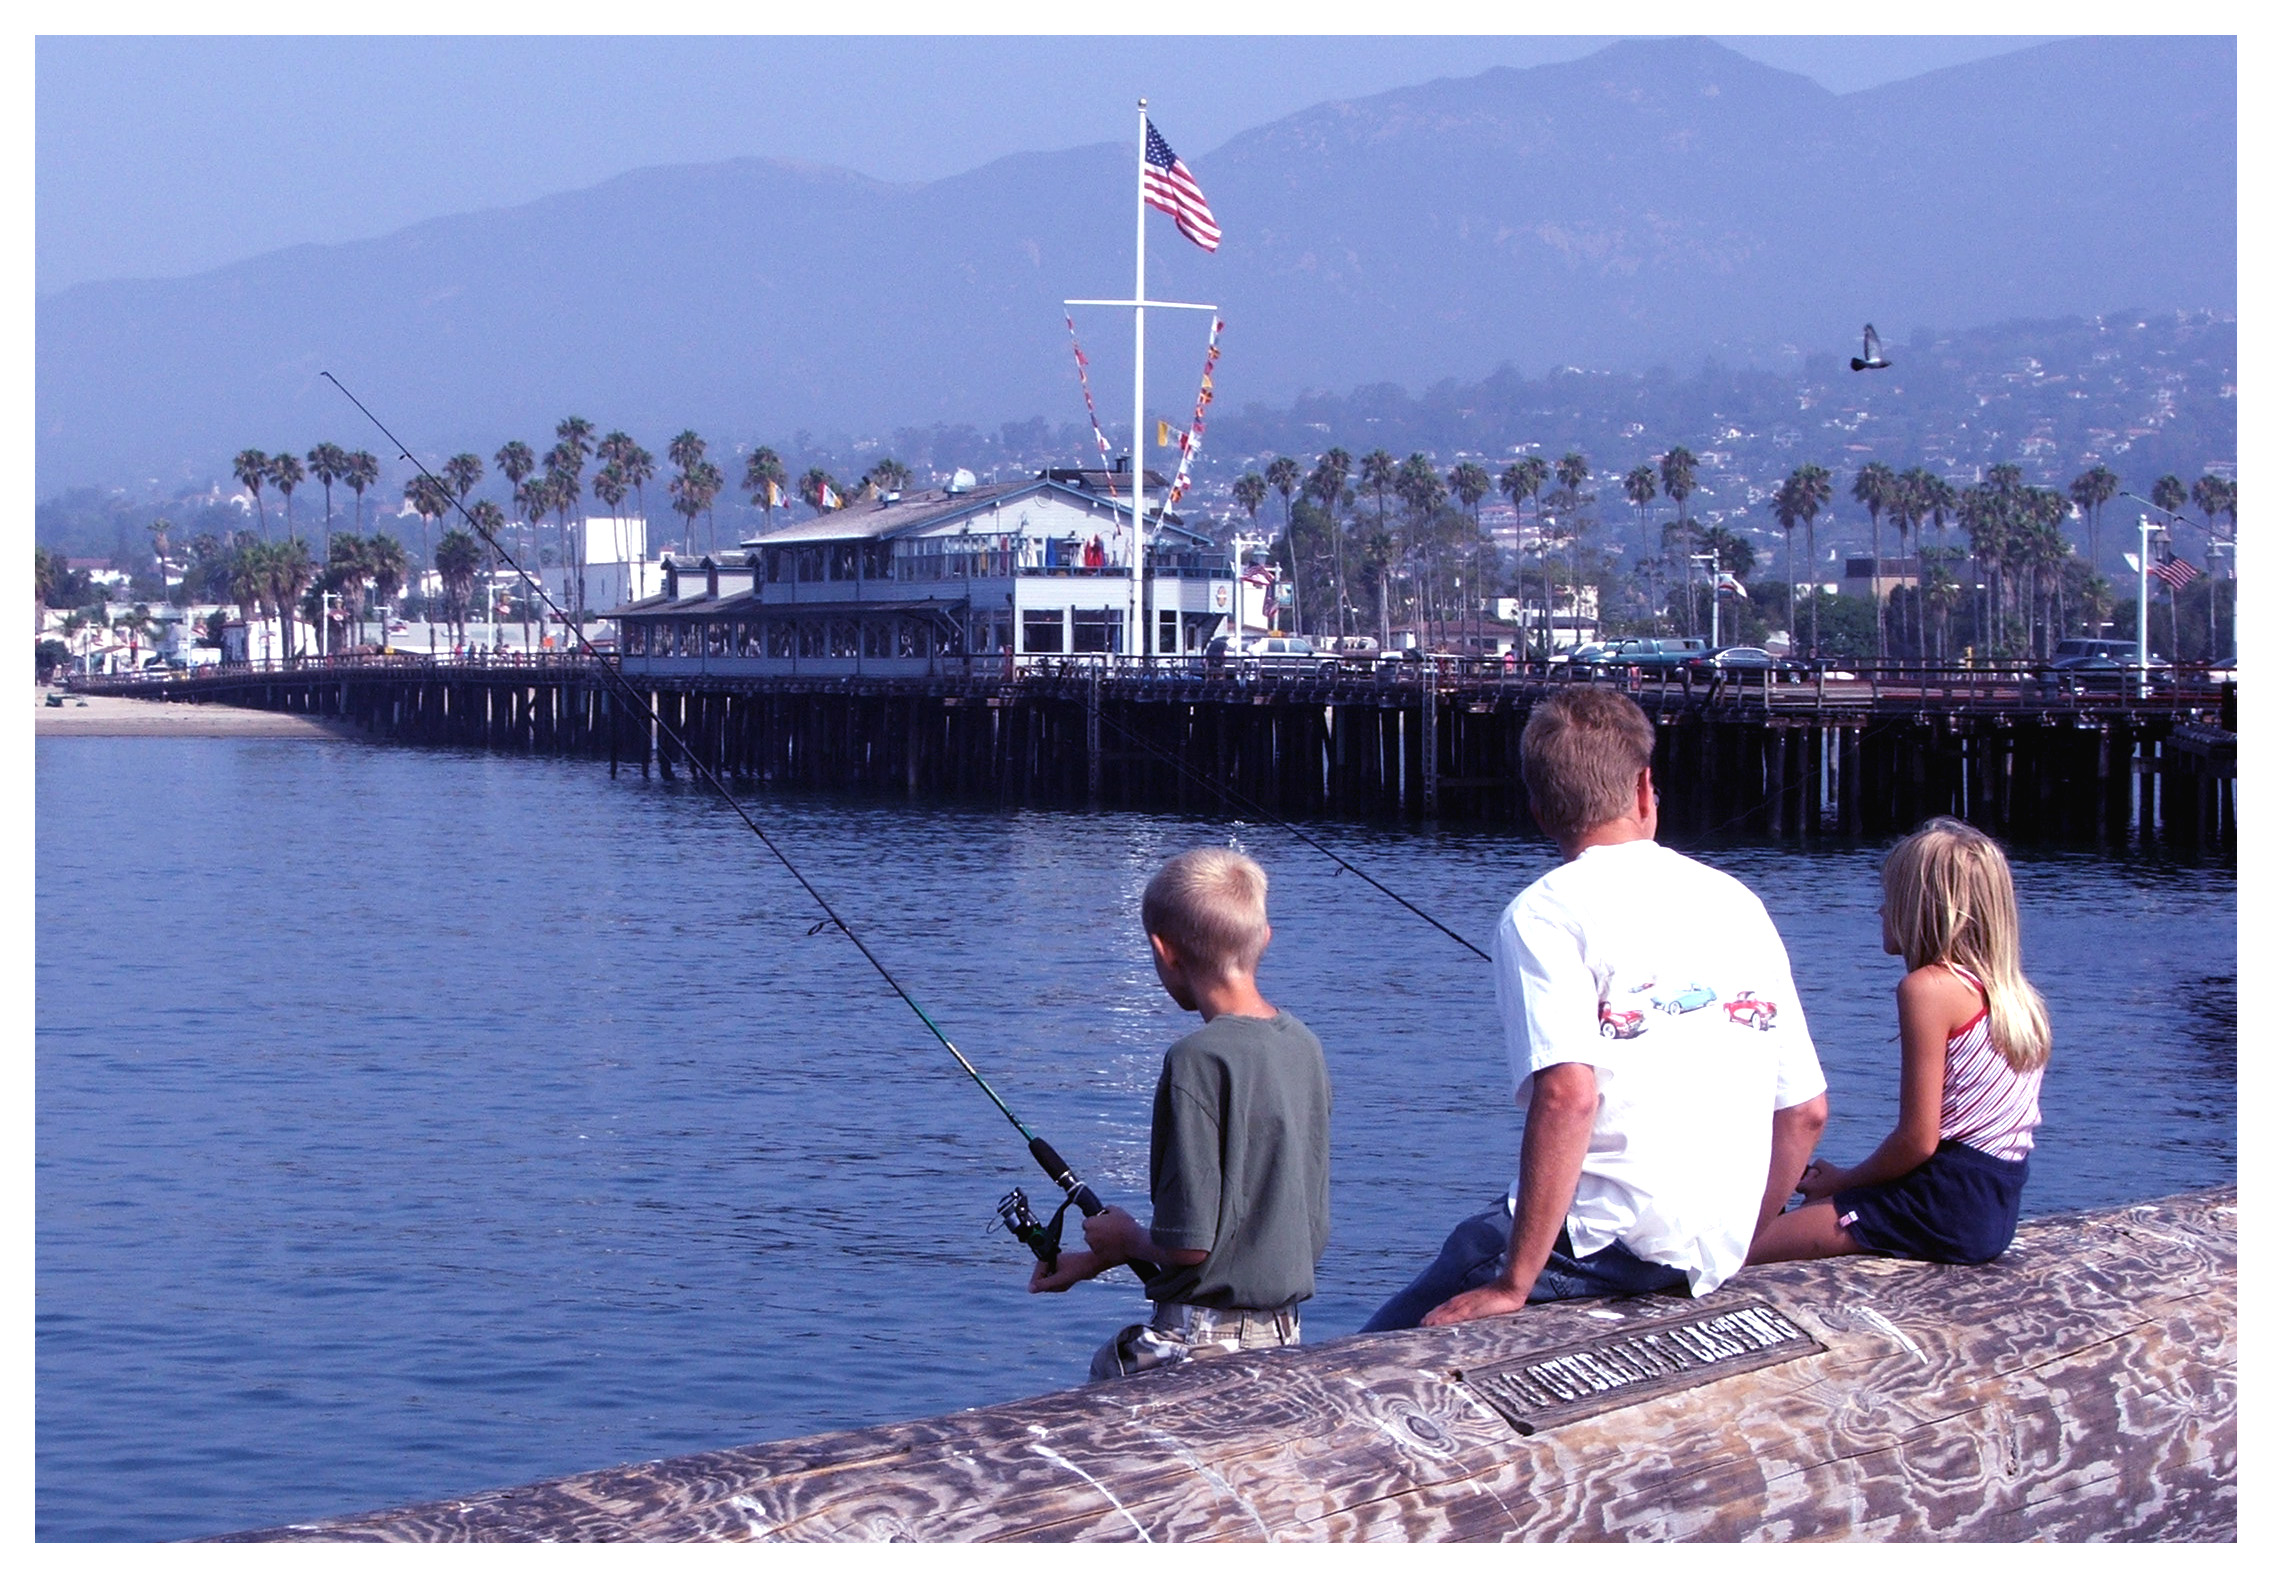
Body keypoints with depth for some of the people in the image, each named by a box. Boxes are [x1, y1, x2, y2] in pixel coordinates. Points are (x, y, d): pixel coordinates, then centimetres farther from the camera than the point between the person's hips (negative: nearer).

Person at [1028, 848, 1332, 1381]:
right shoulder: (1303, 1046, 8)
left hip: (1201, 1345, -8)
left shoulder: (1200, 1060, -17)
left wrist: (1124, 1239, 5)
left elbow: (1188, 1244, -19)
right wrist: (1104, 1257, 21)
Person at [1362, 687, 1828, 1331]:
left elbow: (1568, 1093, -21)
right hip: (1717, 1254, 7)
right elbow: (1807, 1111, 14)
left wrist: (1514, 1285, -18)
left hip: (1610, 1237, -7)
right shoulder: (1738, 903, 13)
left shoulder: (1548, 911, -6)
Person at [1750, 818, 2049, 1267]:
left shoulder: (1928, 987, -11)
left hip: (1944, 1204, -9)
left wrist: (1845, 1181, 2)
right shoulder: (2017, 996, 14)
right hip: (1997, 1209, 9)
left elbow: (1918, 1140, -15)